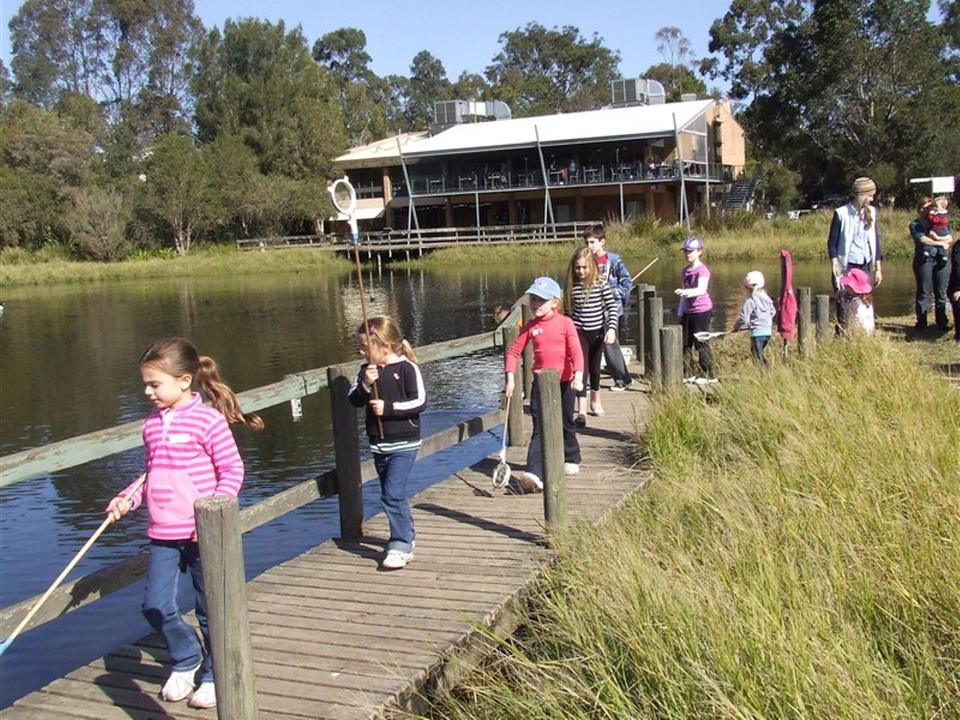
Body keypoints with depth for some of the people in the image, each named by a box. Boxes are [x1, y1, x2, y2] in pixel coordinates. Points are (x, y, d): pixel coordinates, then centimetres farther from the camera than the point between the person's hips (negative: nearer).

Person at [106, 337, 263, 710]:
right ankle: (186, 659, 30)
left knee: (210, 610, 8)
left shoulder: (208, 420, -13)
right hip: (162, 534, 6)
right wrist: (127, 498, 1)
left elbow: (232, 471, -12)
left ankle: (214, 675, 27)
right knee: (156, 606, 4)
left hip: (201, 534, -6)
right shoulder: (152, 425, 7)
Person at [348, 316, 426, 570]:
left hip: (404, 443, -6)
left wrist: (389, 407, -19)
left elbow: (419, 401, -15)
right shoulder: (366, 370, 5)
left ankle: (400, 546, -9)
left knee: (392, 494, -14)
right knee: (392, 494, 15)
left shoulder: (407, 368, -11)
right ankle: (406, 538, 31)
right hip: (379, 444, 6)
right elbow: (354, 400, 0)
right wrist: (365, 384, -18)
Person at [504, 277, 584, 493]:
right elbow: (513, 351, 4)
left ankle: (571, 460, 39)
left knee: (566, 424, 15)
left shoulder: (565, 323, -6)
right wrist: (510, 378, -7)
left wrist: (578, 376, -24)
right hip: (540, 382, 1)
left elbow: (576, 351, -11)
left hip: (565, 382, -1)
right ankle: (534, 474, -17)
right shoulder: (530, 326, 2)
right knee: (539, 430, -7)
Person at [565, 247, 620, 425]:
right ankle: (581, 410, -14)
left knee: (595, 368, 17)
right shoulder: (572, 285, -4)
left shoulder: (601, 285, -9)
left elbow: (613, 307, -8)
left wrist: (612, 329, -19)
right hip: (579, 332, 0)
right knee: (581, 368, -10)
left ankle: (595, 400, 40)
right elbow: (571, 310, 8)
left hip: (598, 331, 0)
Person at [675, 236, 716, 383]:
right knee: (685, 343, 7)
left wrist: (686, 292, -44)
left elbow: (701, 289, -27)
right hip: (688, 312, 8)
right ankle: (689, 374, 16)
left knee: (701, 343, -5)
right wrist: (680, 312, 18)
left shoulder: (702, 270, -11)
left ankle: (708, 375, 4)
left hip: (702, 311, -8)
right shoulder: (685, 271, 12)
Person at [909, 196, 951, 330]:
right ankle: (921, 323, 1)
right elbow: (923, 240, -9)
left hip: (941, 260, 4)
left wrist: (936, 237, -9)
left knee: (941, 293, 4)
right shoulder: (915, 225, 7)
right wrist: (941, 243, -3)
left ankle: (942, 323, 9)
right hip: (924, 260, -4)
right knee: (923, 293, -4)